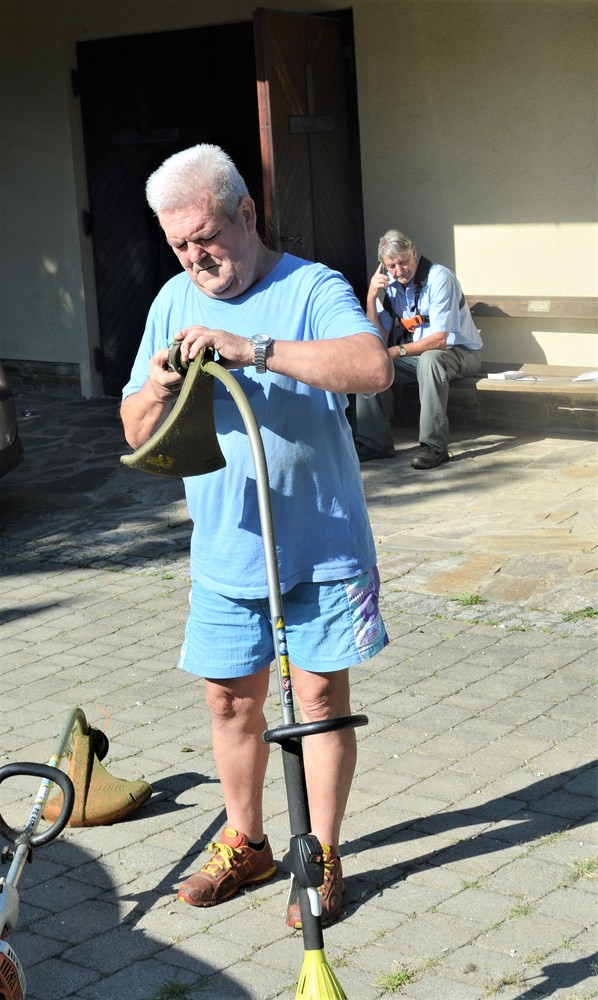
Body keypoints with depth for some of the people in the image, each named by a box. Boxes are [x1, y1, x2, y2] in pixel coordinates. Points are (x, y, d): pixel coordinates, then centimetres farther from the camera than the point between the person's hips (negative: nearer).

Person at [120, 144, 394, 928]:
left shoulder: (312, 289, -11)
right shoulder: (174, 302, 6)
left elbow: (374, 368, -32)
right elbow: (137, 435, 8)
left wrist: (255, 350, -36)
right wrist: (156, 392, -15)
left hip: (321, 546, -5)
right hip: (224, 550, 5)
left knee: (321, 696, 5)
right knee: (231, 699, 13)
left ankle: (322, 855, 21)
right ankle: (245, 843, 33)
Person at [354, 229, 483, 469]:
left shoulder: (439, 278, -20)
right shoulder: (388, 283, -1)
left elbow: (440, 340, -23)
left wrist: (399, 351, -25)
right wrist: (371, 298, -15)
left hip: (460, 352, -6)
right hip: (416, 352, 6)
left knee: (429, 359, -38)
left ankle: (434, 446, -31)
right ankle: (374, 442, -6)